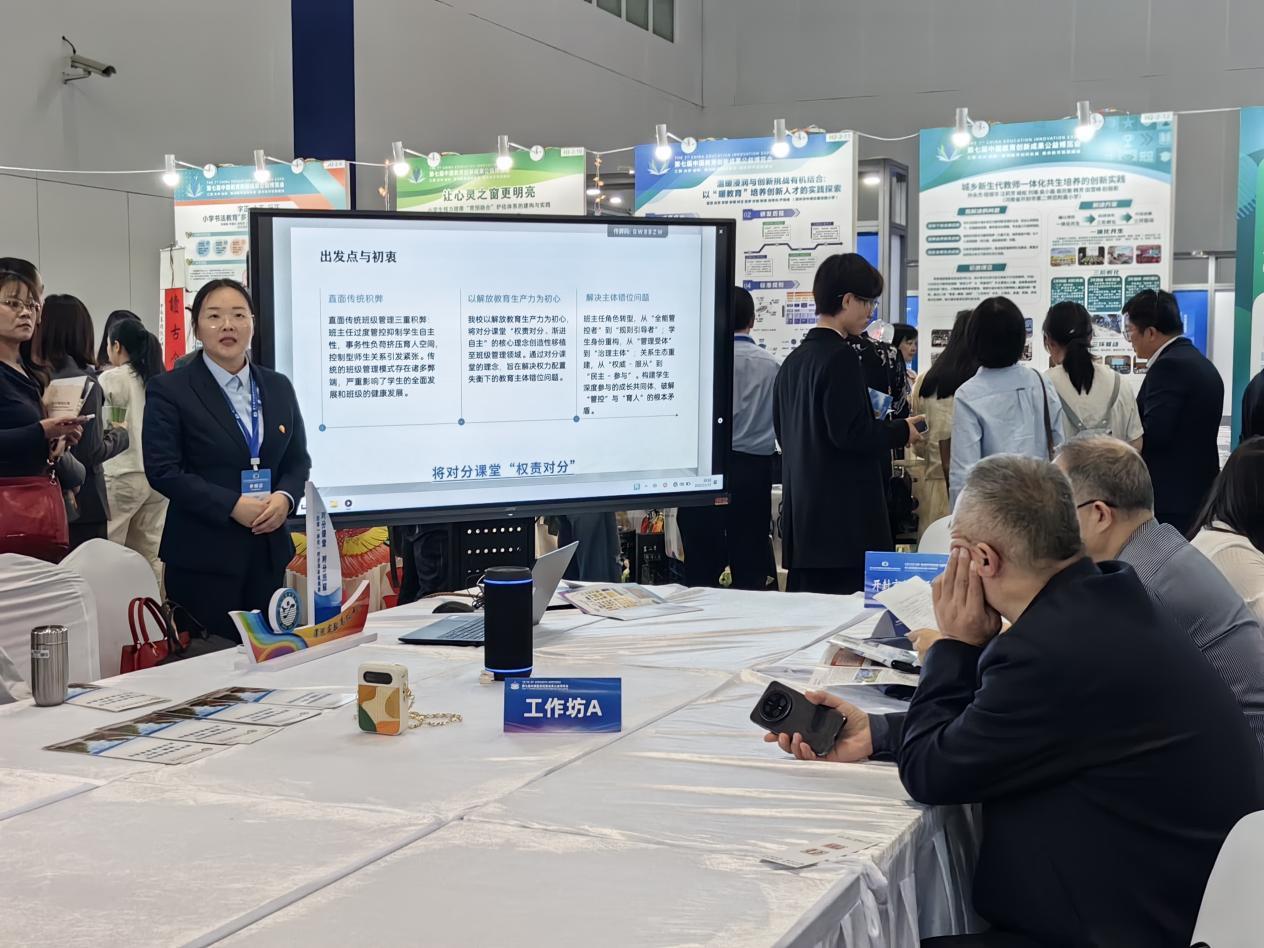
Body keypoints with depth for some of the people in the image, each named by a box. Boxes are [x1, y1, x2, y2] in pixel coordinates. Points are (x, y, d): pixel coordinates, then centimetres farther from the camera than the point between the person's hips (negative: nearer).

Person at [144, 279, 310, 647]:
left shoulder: (278, 387, 12)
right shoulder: (170, 389, -3)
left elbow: (299, 460, 16)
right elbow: (162, 470, -9)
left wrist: (284, 498, -7)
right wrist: (233, 506, -17)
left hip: (269, 550, 5)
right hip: (204, 556, -4)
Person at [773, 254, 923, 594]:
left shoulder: (793, 361, 13)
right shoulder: (841, 358, -13)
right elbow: (849, 433, -20)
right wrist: (901, 431, -3)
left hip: (802, 515, 9)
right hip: (844, 516, -9)